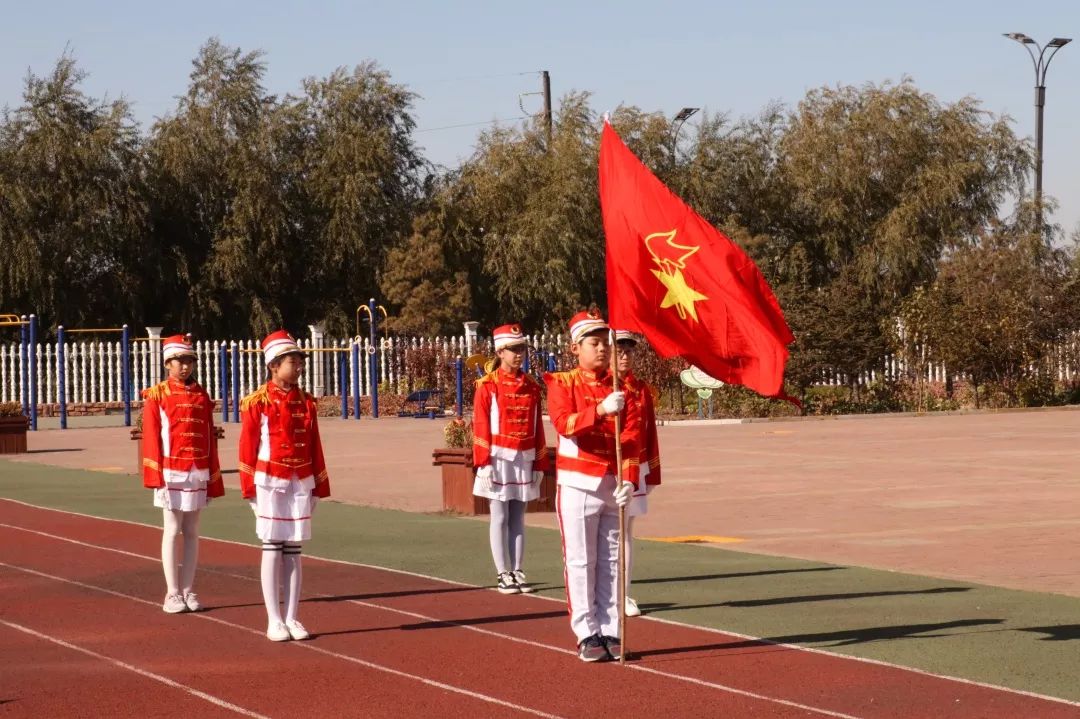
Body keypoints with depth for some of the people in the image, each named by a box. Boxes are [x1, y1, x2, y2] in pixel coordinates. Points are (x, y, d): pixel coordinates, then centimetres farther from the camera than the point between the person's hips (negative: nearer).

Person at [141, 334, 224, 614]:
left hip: (198, 473, 4)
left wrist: (213, 480, 8)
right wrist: (156, 477, -12)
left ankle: (188, 590, 11)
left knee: (192, 532, 6)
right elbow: (151, 438, -6)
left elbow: (210, 439, 10)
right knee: (172, 531, 0)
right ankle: (173, 593, 3)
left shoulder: (202, 396, 9)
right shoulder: (157, 396, -2)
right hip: (171, 472, -4)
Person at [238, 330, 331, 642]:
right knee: (272, 549, 0)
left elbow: (315, 448, 11)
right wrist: (250, 489, -7)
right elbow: (247, 448, -5)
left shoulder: (306, 402, 8)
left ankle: (292, 618, 11)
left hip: (301, 484, 4)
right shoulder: (257, 402, -5)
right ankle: (274, 621, 3)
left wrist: (318, 487, 10)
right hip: (271, 483, -4)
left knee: (294, 551, 6)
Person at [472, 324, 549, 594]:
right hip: (499, 458, -4)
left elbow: (538, 427, 9)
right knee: (500, 517, 1)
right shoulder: (487, 385, -4)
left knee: (518, 518, 7)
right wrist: (484, 463, -11)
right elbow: (480, 426, -6)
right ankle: (503, 574, 5)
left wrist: (540, 464, 8)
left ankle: (518, 571, 10)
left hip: (525, 459, 4)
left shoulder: (532, 386, 8)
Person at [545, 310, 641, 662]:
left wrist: (628, 479, -13)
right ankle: (587, 635, 2)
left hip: (614, 484, 3)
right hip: (578, 484, -3)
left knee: (612, 561, 5)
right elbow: (564, 423, -19)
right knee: (580, 561, -2)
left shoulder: (621, 388, 8)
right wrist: (600, 410, -34)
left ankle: (610, 632, 10)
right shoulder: (562, 383, -1)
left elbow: (631, 436, 0)